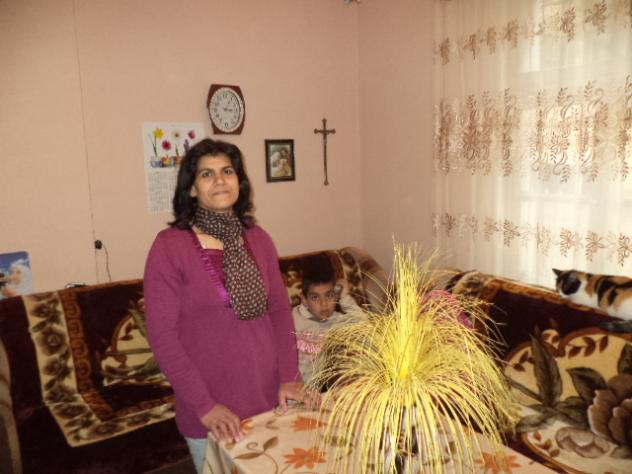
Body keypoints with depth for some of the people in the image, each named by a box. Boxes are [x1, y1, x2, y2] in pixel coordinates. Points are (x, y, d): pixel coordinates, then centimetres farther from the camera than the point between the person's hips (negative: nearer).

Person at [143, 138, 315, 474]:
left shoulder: (257, 238, 2)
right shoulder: (170, 245, -12)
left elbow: (280, 310, 5)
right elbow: (162, 335, -13)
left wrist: (289, 378, -4)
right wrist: (205, 406, -15)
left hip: (269, 395, 4)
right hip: (210, 408, -4)